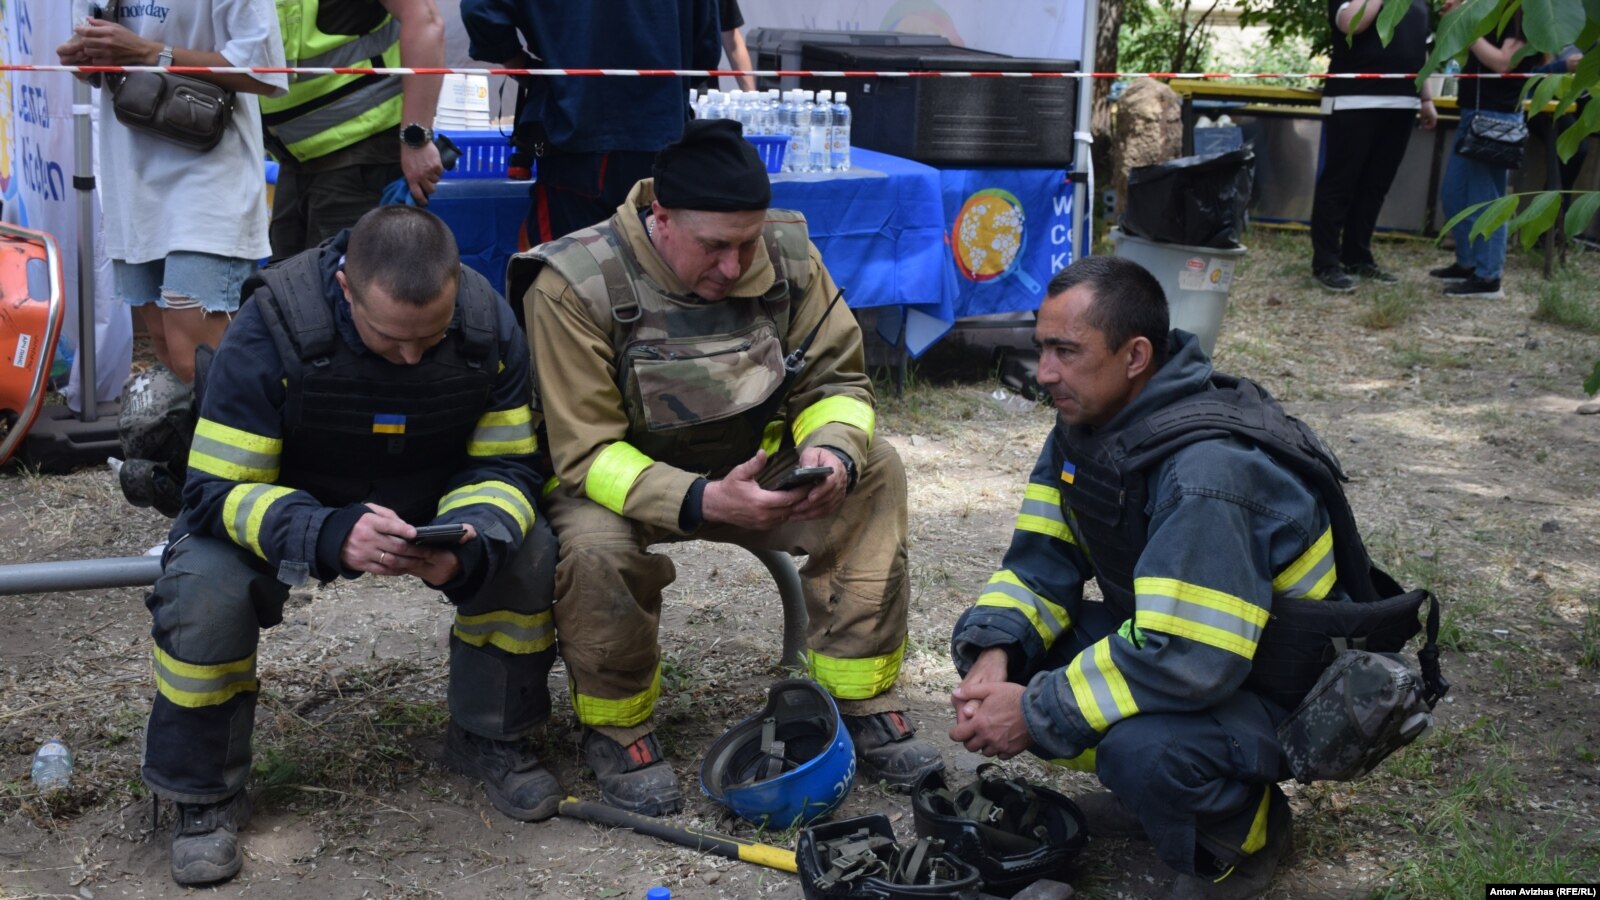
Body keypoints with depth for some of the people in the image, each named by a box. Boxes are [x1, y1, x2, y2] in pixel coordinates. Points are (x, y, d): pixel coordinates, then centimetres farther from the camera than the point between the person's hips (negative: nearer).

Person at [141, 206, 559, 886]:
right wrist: (327, 536, -48)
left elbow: (507, 466, -12)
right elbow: (217, 489, -28)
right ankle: (204, 793, -5)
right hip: (283, 508, -2)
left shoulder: (488, 326, -20)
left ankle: (489, 739, 2)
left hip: (430, 507, 3)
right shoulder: (269, 331, -31)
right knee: (204, 587, -31)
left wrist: (469, 543, -36)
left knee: (528, 554, -23)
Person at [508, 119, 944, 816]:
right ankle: (617, 728, -7)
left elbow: (836, 379, -3)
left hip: (749, 466, 4)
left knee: (875, 474, -19)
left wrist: (833, 451, -28)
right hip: (619, 481, -4)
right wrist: (701, 502, -41)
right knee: (596, 547, -37)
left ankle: (861, 706, -9)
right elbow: (585, 454, -25)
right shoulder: (574, 286, -25)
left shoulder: (787, 253, -12)